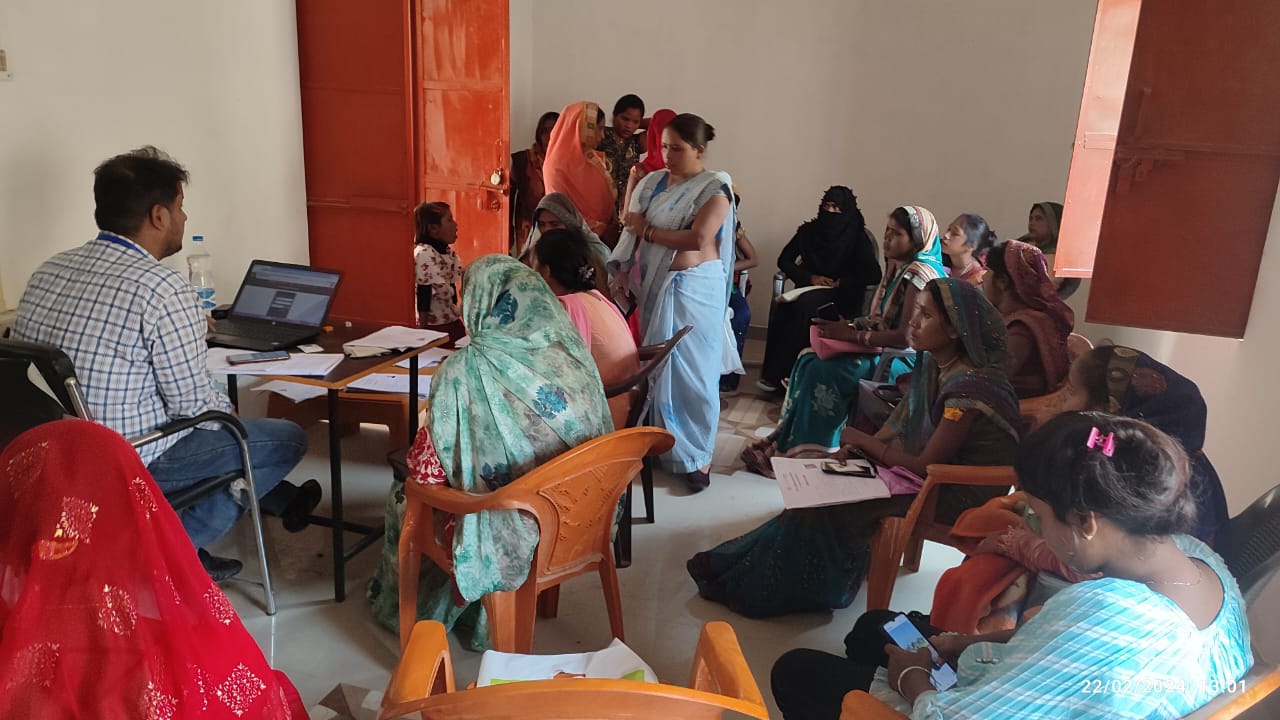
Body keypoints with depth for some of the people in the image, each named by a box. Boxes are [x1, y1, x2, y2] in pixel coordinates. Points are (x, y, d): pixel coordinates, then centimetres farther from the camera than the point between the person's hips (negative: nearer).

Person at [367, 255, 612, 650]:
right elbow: (598, 435, 3)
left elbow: (428, 472, -15)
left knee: (403, 496, 26)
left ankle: (404, 608, 47)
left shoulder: (465, 370, -24)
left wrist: (416, 456, 7)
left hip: (509, 530, -5)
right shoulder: (571, 349, -10)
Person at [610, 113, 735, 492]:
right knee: (656, 367, 8)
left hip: (695, 290, -5)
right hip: (654, 287, 5)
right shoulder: (652, 182, 9)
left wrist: (647, 231, -11)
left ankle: (698, 456, 11)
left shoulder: (715, 188, -8)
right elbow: (632, 228, 5)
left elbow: (698, 238, -22)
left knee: (693, 371, 0)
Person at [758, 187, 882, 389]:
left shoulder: (857, 238, -1)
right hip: (809, 289, 4)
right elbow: (784, 260, 8)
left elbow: (874, 275, -8)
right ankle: (771, 373, -29)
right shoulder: (809, 231, 9)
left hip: (840, 298, -4)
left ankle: (775, 374, -33)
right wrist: (810, 277, -6)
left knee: (804, 306, -36)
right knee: (782, 305, -31)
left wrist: (841, 282, -13)